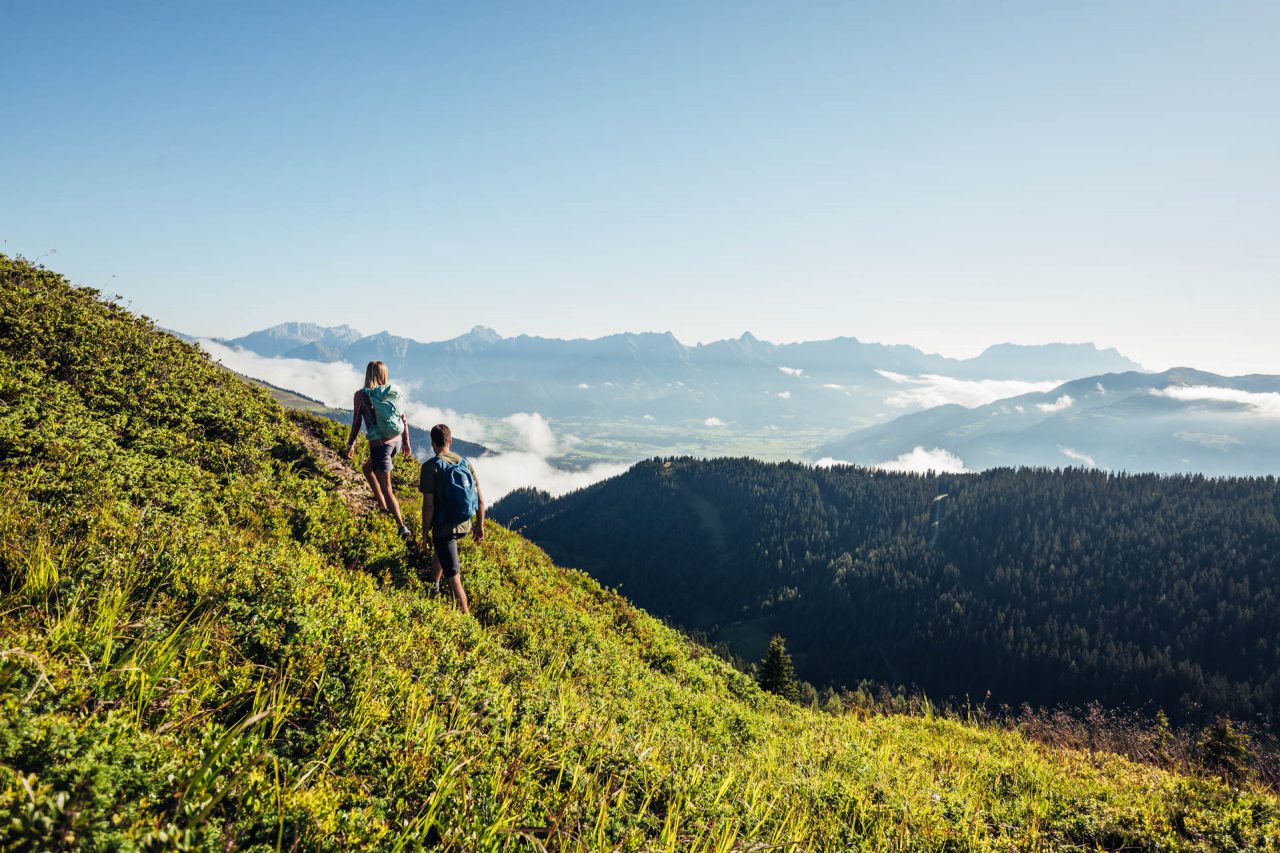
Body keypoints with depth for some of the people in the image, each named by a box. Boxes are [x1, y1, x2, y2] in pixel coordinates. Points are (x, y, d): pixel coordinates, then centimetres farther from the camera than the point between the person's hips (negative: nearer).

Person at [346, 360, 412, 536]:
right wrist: (406, 442, 18)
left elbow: (356, 423, -6)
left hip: (380, 445, -6)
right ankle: (384, 507, 35)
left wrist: (350, 445, 8)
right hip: (396, 441, 6)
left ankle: (402, 526, 4)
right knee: (367, 468, 30)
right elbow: (403, 419, 6)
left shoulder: (361, 395, -10)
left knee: (387, 489, 4)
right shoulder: (392, 392, 1)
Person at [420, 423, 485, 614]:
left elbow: (428, 504, -16)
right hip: (464, 526, 7)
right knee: (439, 548, 35)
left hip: (444, 527, -7)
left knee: (453, 576, 0)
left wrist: (425, 533, -6)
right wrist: (480, 526, 14)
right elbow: (480, 499, 3)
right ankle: (434, 585, 54)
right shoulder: (466, 463, 1)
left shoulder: (430, 466, -14)